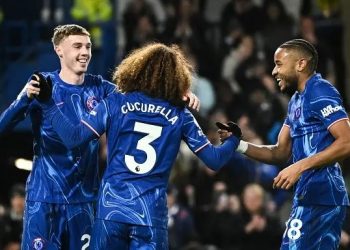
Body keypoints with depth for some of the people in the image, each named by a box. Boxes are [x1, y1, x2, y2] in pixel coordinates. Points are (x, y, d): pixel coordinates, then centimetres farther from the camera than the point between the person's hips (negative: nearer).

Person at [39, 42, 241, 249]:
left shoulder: (116, 103, 1)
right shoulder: (180, 114, 5)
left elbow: (73, 138, -4)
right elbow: (214, 160, 6)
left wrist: (48, 103, 5)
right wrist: (234, 140, 26)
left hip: (112, 208, 0)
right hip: (152, 215, 0)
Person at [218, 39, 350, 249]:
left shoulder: (320, 92, -11)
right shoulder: (297, 100, 20)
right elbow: (281, 153, 21)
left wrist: (300, 167, -23)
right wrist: (239, 145, 7)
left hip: (321, 198, -10)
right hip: (308, 197, 10)